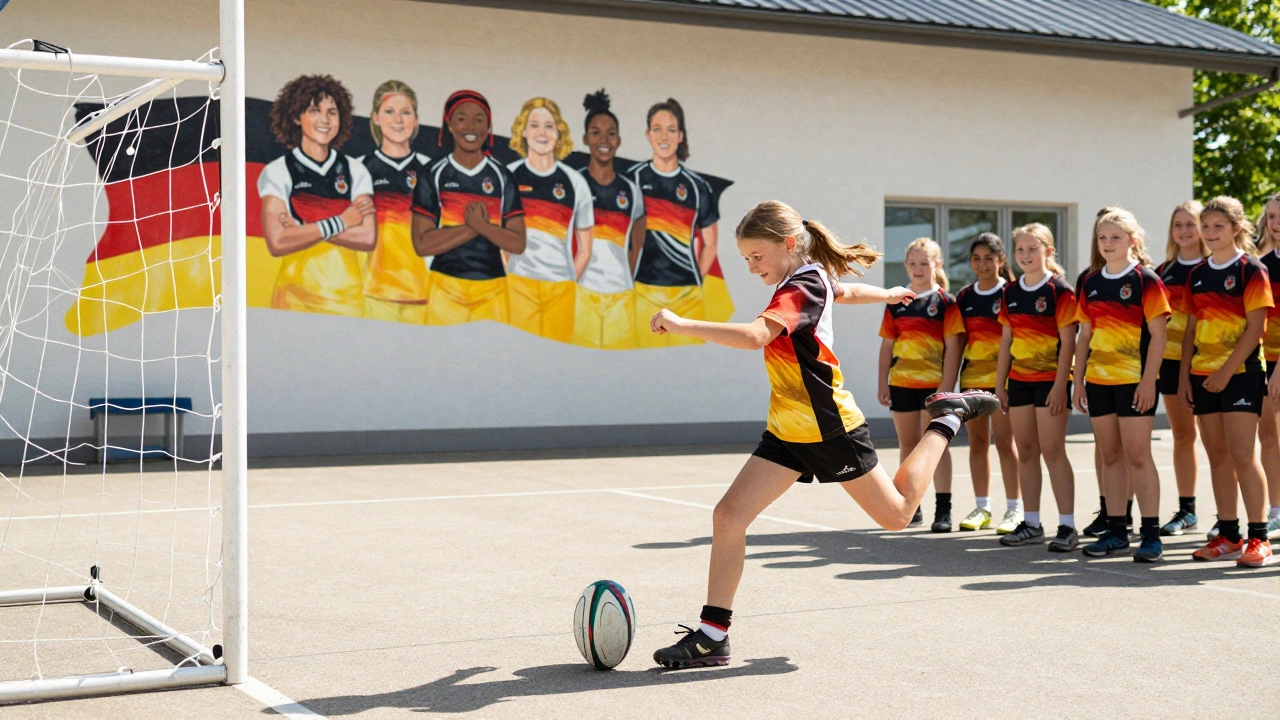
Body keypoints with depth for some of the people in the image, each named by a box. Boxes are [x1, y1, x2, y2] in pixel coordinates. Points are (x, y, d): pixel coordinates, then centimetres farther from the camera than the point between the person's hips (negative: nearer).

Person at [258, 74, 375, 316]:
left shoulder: (355, 171, 8)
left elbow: (368, 238, -4)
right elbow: (277, 242, -12)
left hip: (347, 296, 2)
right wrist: (340, 222, -9)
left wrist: (304, 230, -10)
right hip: (296, 296, -2)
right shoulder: (277, 172, 0)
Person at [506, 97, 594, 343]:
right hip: (518, 285, -2)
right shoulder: (507, 177, 5)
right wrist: (505, 279, -4)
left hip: (561, 289, 2)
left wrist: (570, 282, 4)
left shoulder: (575, 182, 10)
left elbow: (584, 250, 15)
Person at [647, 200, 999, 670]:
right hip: (788, 430, 8)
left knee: (896, 515, 11)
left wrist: (682, 325, -40)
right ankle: (712, 635, -4)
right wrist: (888, 294, 52)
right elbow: (845, 291, 30)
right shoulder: (813, 278, 8)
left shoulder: (801, 287, -20)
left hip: (830, 427, -8)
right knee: (729, 515, -7)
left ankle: (948, 419, 30)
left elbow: (754, 335, -37)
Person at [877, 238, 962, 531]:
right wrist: (883, 383, 5)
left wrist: (947, 387, -14)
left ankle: (943, 510, -1)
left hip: (934, 384, -4)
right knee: (907, 445, 11)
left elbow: (953, 347, -8)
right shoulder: (896, 303, 9)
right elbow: (887, 345, 10)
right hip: (901, 383, 5)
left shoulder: (945, 302, -3)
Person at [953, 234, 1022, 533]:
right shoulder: (964, 296, 11)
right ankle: (982, 508, 15)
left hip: (1001, 376, -5)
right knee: (976, 441, 8)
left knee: (1004, 441, -6)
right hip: (971, 376, 5)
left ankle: (1014, 508, 0)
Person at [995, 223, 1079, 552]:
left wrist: (1060, 386, -17)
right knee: (1026, 451, 9)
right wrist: (1000, 383, 11)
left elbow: (1068, 342, -11)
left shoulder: (1059, 290, -8)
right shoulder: (1011, 292, 10)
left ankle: (1067, 526, -4)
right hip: (1019, 380, 6)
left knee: (1053, 450, -8)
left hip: (1050, 380, -6)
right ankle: (1031, 524, 16)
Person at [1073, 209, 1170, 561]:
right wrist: (1079, 381, 10)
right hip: (1098, 381, 6)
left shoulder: (1146, 280, -5)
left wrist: (1149, 381, -14)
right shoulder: (1090, 284, 11)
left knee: (1137, 455, -6)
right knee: (1111, 456, 10)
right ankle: (1116, 531, 16)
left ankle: (1151, 533, 0)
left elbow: (1157, 335, -8)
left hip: (1134, 381, -5)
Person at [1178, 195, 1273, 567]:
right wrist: (1184, 376, 7)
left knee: (1242, 455, -9)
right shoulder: (1197, 274, 12)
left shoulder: (1251, 270, -5)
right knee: (1217, 457, 8)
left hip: (1240, 374, -6)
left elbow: (1256, 327, -11)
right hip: (1203, 376, 6)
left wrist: (1227, 371, -17)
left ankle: (1258, 537, -4)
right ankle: (1228, 536, 15)